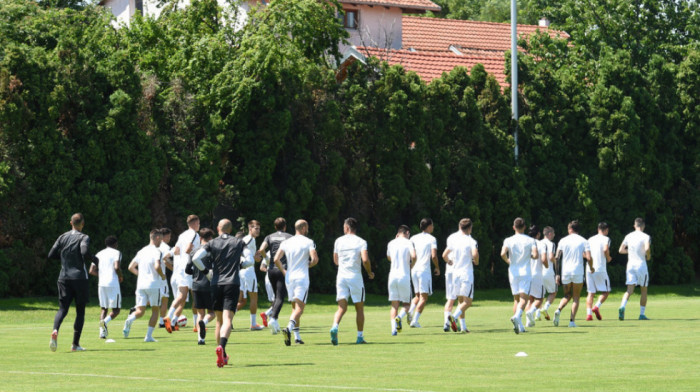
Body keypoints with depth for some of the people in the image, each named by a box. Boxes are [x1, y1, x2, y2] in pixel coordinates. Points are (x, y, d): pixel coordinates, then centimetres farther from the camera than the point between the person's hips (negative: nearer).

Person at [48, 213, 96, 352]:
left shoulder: (63, 237, 10)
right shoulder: (84, 238, -4)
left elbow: (51, 255, 9)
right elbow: (85, 252, -22)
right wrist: (94, 259, -3)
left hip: (64, 278, 4)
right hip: (79, 277, -4)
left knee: (62, 309, 3)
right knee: (80, 311, 7)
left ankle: (55, 330, -29)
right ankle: (75, 344, 5)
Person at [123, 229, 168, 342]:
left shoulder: (141, 251, 14)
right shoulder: (157, 251, -7)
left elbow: (131, 267, 15)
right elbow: (157, 266, -23)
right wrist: (162, 276, -5)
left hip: (140, 285, 5)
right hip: (153, 284, -5)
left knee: (140, 311, 3)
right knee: (155, 310, 9)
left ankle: (130, 319, -30)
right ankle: (149, 336, 4)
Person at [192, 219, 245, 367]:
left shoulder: (212, 244, 5)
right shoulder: (239, 242, 6)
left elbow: (195, 258, -8)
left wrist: (205, 270, 7)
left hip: (216, 284, 2)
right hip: (232, 284, -2)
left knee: (219, 320, 15)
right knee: (227, 320, -13)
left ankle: (223, 355, 20)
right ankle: (221, 347, -38)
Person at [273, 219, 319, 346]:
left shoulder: (286, 242, 8)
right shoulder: (308, 242, -3)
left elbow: (276, 259, -1)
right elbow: (315, 259, -15)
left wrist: (284, 272, 12)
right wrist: (309, 264, 7)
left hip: (289, 277, 5)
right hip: (302, 277, -5)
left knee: (294, 307, 16)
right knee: (299, 308, -10)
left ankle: (297, 336, 13)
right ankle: (289, 328, -35)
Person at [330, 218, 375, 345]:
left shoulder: (338, 241, 7)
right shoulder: (361, 242, -3)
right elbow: (365, 260, -15)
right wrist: (370, 272, 1)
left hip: (341, 276, 2)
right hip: (355, 276, -2)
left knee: (342, 307, 0)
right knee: (359, 308, 10)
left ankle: (334, 327, -28)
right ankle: (360, 337, 12)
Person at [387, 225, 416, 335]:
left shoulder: (391, 243, 11)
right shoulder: (408, 243, -2)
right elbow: (413, 256, -19)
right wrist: (412, 265, 2)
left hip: (392, 276, 3)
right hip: (404, 276, -3)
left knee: (394, 305, 5)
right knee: (406, 304, 9)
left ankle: (394, 328, -10)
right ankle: (400, 317, -21)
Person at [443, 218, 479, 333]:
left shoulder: (453, 240, 7)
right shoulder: (471, 241, -7)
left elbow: (444, 255, 10)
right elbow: (475, 253, -24)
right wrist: (476, 262, -2)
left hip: (455, 273, 5)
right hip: (467, 274, -5)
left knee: (460, 301, 13)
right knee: (467, 302, -3)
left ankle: (463, 327, 7)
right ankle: (454, 316, -28)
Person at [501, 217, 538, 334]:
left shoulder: (508, 241, 0)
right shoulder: (530, 241, -1)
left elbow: (503, 254, -15)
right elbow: (535, 255, -12)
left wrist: (508, 261, 5)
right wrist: (530, 255, 11)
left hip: (513, 272, 2)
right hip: (525, 272, -2)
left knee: (516, 299, 11)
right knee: (523, 298, -8)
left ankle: (520, 326, 8)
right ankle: (517, 316, -35)